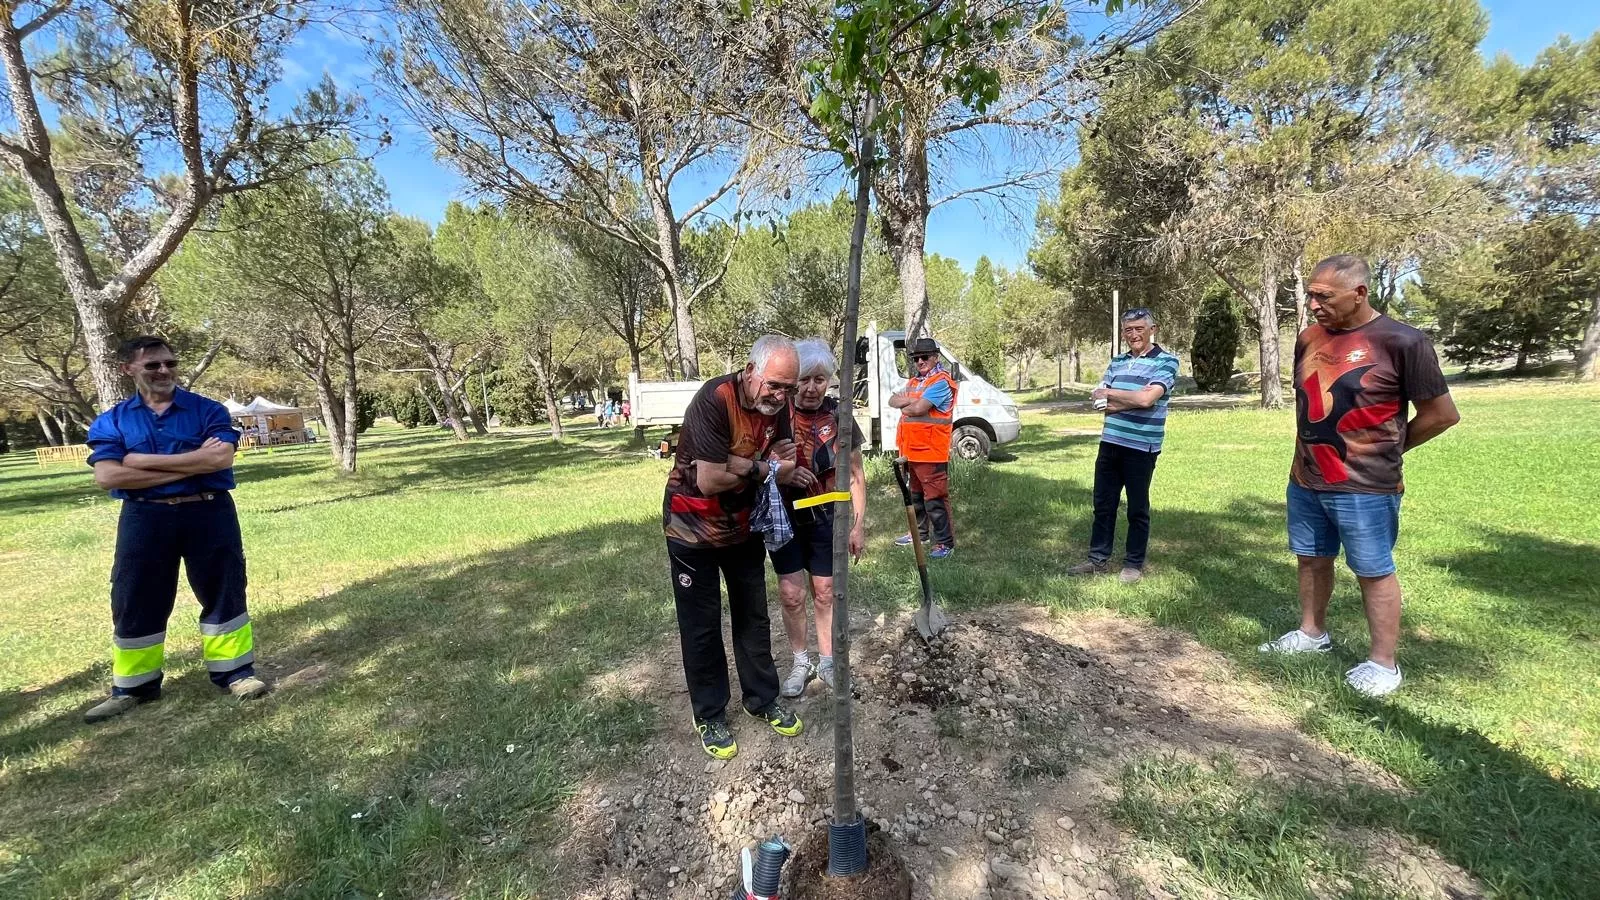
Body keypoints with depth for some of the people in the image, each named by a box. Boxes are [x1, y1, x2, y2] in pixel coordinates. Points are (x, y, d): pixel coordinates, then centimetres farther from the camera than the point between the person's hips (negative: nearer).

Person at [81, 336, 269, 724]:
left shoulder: (208, 410, 0)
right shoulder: (111, 421, 4)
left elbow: (222, 458, -16)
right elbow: (107, 476, -9)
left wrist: (144, 461, -12)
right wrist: (191, 464, -15)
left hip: (209, 514, -2)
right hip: (145, 519, 2)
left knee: (223, 592, 5)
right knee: (136, 603, 10)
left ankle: (234, 671, 18)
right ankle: (133, 686, 27)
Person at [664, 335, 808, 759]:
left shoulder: (777, 405, -8)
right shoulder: (713, 401, -28)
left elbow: (785, 471, -7)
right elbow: (709, 481, -33)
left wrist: (737, 464, -26)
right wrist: (763, 467, -19)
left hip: (743, 528, 6)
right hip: (694, 531, -6)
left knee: (753, 617, 16)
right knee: (702, 625, 6)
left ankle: (762, 699, 34)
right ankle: (709, 716, 25)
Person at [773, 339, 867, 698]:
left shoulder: (839, 416, -9)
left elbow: (856, 475, -1)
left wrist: (859, 524, -1)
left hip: (827, 518, 1)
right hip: (784, 516, 0)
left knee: (825, 593, 11)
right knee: (791, 594, 3)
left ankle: (827, 661, 31)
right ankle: (801, 662, 26)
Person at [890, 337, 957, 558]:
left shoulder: (941, 382, -13)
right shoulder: (914, 381, 18)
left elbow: (918, 409, -23)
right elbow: (892, 400, 8)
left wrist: (903, 406, -2)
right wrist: (910, 400, -12)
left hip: (931, 453, -9)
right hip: (910, 451, 10)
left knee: (935, 499, -5)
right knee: (915, 495, 20)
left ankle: (945, 542, 3)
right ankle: (920, 532, 35)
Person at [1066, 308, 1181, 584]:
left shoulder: (1166, 361, -5)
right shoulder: (1117, 361, 12)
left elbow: (1147, 399, -20)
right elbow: (1099, 402, 3)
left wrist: (1109, 392, -7)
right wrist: (1133, 398, -12)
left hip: (1141, 447, -5)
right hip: (1109, 443, 6)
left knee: (1137, 509, 7)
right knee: (1103, 504, 11)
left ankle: (1134, 564, 21)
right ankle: (1099, 560, 23)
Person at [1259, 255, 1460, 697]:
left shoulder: (1402, 342, -13)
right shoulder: (1308, 339, 4)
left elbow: (1442, 413, -6)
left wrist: (1384, 450, 3)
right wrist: (1308, 451, 12)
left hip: (1364, 487, -6)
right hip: (1305, 481, 6)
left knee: (1374, 572, 6)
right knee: (1312, 560, 17)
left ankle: (1383, 662, 18)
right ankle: (1312, 633, 33)